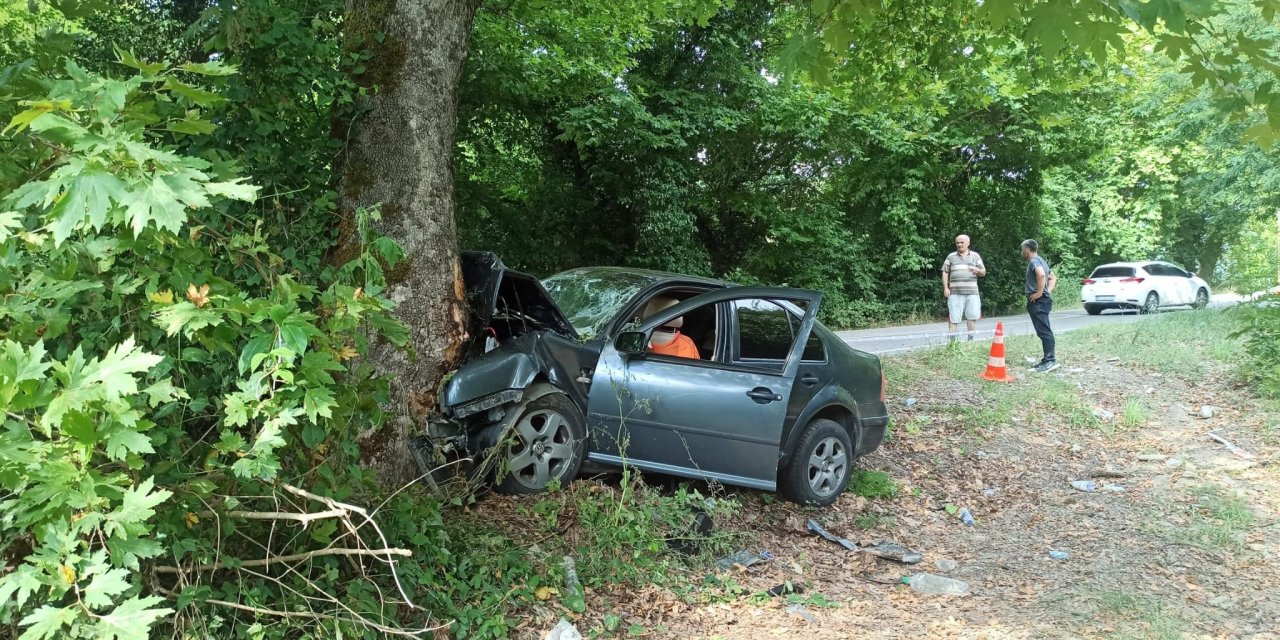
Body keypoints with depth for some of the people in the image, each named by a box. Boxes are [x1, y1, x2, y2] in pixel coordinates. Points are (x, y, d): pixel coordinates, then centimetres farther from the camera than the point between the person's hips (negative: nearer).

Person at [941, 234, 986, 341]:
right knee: (953, 317, -5)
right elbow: (945, 273, 10)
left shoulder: (975, 256, 13)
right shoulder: (951, 257, 11)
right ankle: (952, 340, -2)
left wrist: (977, 270, -10)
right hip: (955, 292, -1)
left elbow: (983, 272, 13)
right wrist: (945, 288, -1)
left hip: (971, 292, 1)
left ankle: (971, 339, 10)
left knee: (972, 316, 1)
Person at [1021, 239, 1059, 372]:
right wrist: (1048, 291, 16)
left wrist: (1039, 292, -23)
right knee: (1044, 331, 10)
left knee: (1044, 331, -13)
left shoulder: (1034, 261, -10)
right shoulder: (1040, 260, 22)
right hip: (1042, 301, 10)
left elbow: (1041, 274, -30)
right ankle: (1047, 360, 12)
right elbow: (1053, 278, 29)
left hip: (1038, 301, -10)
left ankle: (1051, 360, -17)